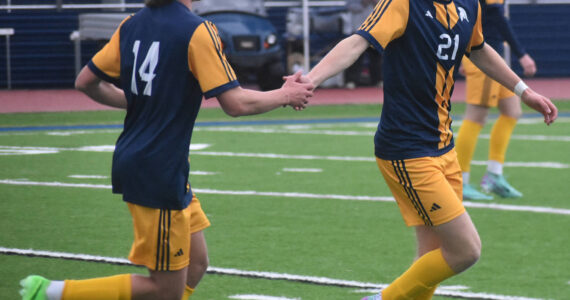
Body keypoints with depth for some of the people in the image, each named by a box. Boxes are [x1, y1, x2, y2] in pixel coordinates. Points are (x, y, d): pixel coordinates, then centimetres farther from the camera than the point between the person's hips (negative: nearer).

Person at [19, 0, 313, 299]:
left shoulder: (131, 25, 6)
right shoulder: (197, 30, -16)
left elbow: (85, 81, 11)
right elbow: (235, 103, -18)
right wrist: (284, 96, -1)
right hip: (160, 171, -9)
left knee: (196, 264, 16)